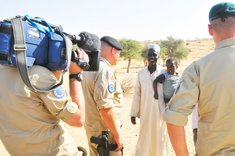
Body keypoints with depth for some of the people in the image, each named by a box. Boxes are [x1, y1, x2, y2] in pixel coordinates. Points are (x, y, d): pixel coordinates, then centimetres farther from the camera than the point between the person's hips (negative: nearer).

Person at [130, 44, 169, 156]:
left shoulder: (164, 73, -7)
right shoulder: (141, 73, 0)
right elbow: (137, 94, 3)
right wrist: (133, 113, 4)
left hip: (159, 112, -1)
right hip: (144, 112, 2)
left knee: (158, 138, 11)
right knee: (144, 138, 11)